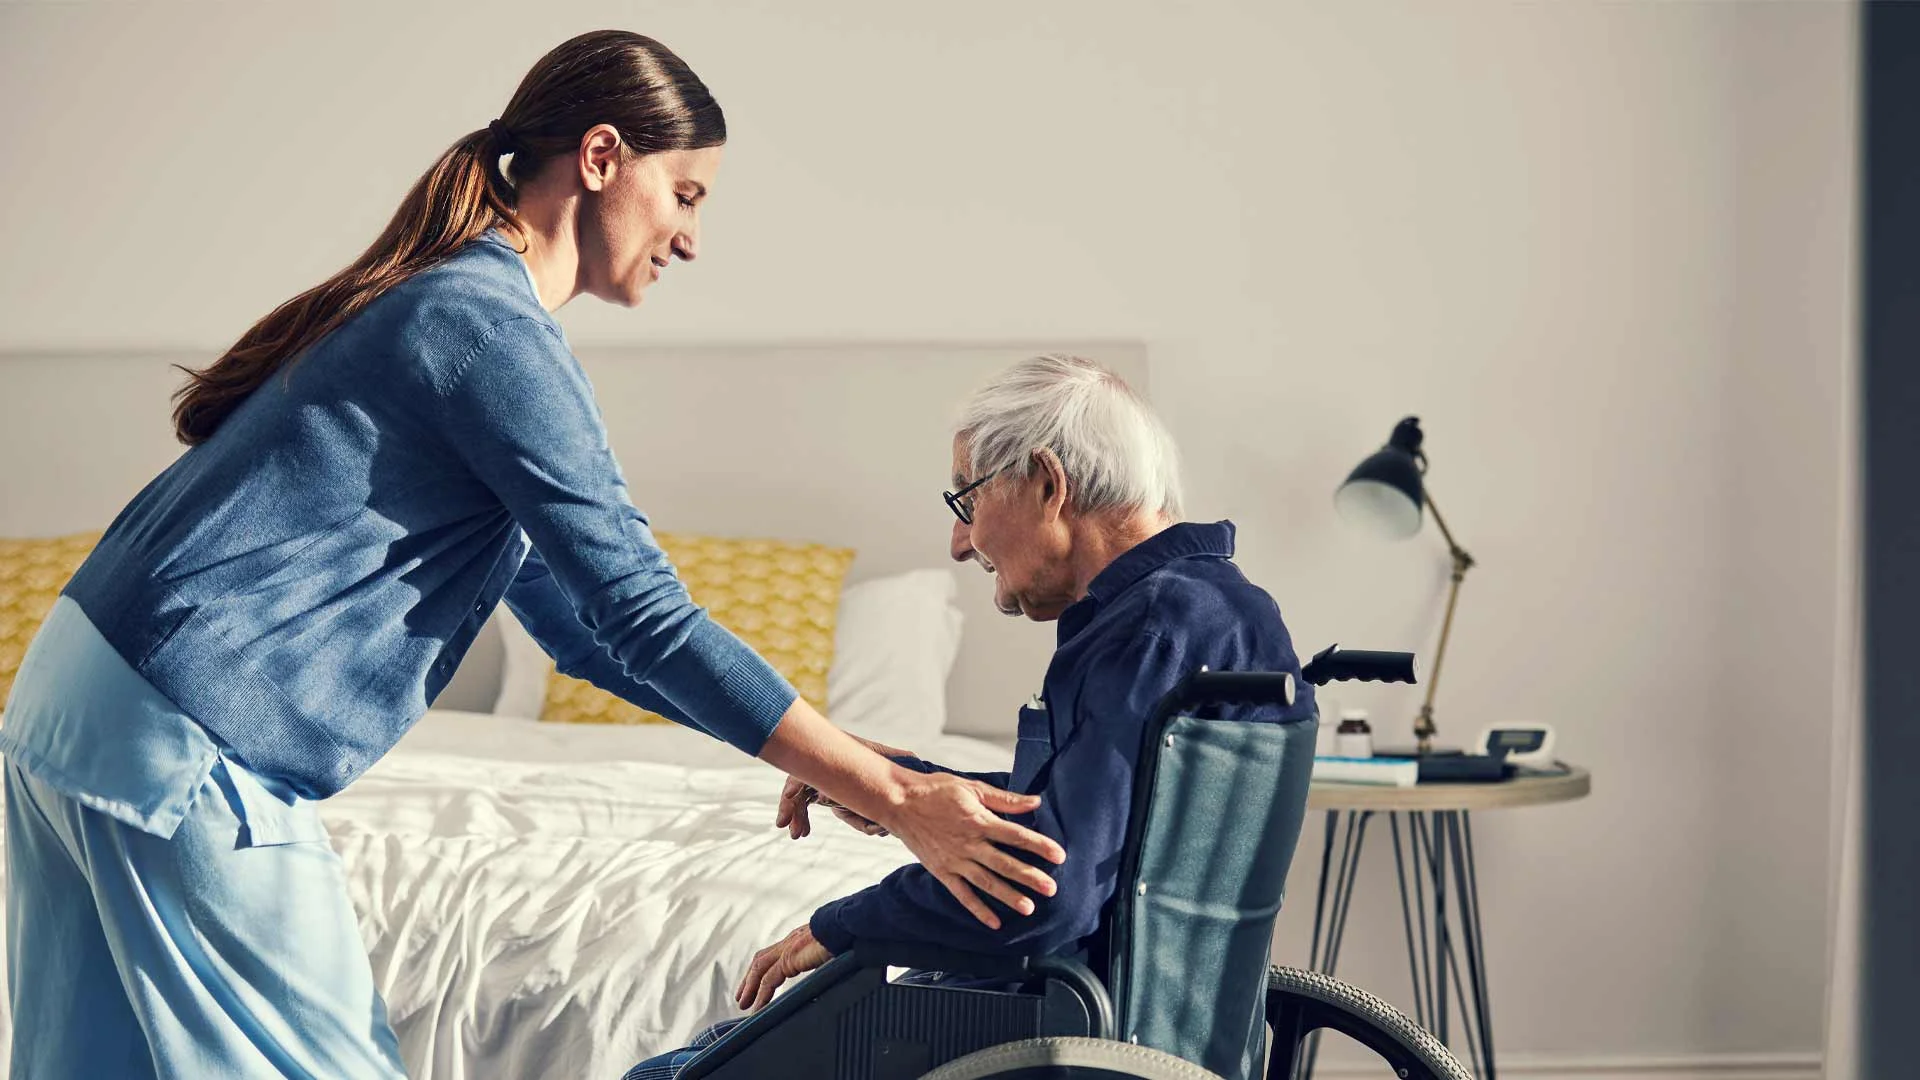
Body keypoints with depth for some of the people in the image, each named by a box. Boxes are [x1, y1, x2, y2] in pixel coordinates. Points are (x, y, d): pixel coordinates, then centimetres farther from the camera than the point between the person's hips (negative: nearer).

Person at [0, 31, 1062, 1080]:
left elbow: (576, 618, 20)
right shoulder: (491, 327, -13)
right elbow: (645, 617, -17)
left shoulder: (434, 304, 18)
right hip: (179, 746, -10)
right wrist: (893, 797, -13)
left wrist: (841, 757, 17)